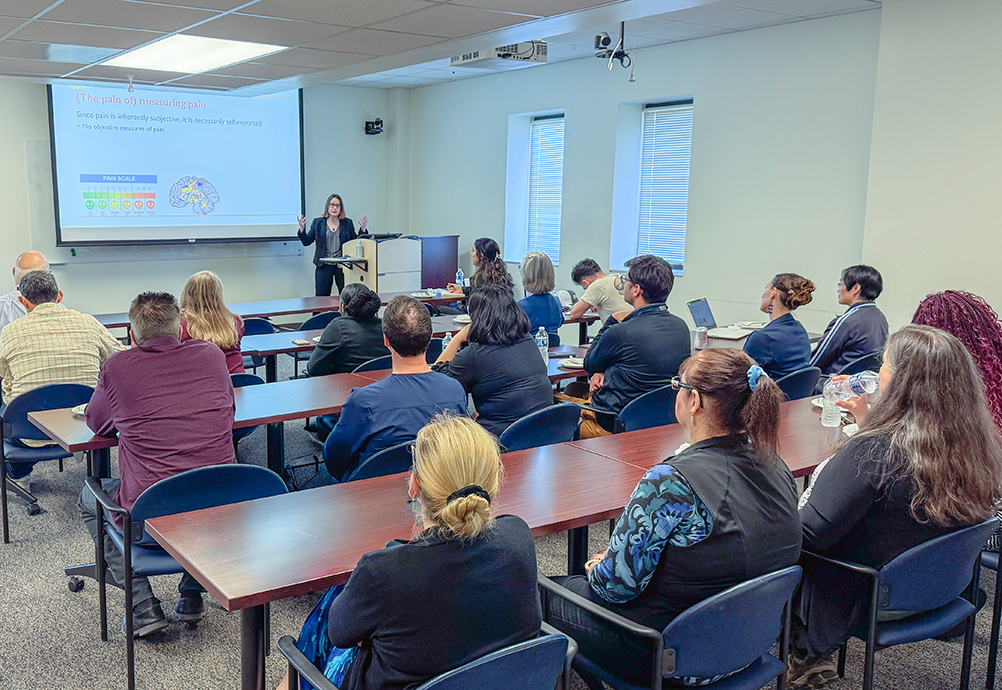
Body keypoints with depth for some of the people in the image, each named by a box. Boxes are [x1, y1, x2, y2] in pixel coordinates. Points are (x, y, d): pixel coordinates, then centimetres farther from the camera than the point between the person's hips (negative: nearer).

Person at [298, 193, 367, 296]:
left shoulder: (348, 223, 9)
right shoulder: (317, 222, 8)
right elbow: (307, 242, 7)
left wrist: (362, 229, -4)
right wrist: (302, 229, -11)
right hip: (324, 266, 0)